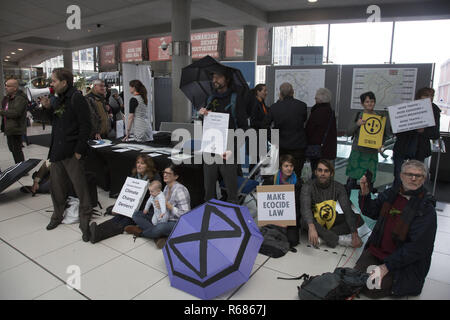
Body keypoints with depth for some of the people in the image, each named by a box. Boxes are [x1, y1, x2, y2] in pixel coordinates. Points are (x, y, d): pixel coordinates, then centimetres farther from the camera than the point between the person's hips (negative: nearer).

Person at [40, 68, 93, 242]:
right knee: (56, 186, 18)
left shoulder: (76, 98, -11)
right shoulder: (57, 99, 14)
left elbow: (85, 125, -16)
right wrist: (48, 108, 5)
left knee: (80, 187, -2)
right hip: (57, 151, 9)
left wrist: (79, 150, -19)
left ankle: (85, 222, 9)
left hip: (72, 152, -8)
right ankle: (57, 216, 36)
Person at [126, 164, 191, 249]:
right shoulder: (166, 187, 8)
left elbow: (185, 214, -20)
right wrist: (159, 205, -7)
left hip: (177, 223, -9)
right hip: (163, 220, 9)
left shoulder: (180, 190, -17)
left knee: (161, 227, -40)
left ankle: (140, 232, -6)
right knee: (136, 215, 0)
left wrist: (168, 205, -19)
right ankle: (159, 236, -18)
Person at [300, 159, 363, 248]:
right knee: (305, 221, -36)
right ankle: (338, 239, -25)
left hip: (331, 221, 4)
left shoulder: (338, 187, -9)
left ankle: (323, 237, -25)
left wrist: (355, 234, -30)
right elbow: (305, 208, -34)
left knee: (358, 219, -14)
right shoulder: (308, 187, -18)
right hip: (315, 221, -3)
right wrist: (311, 227, -53)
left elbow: (347, 210, -18)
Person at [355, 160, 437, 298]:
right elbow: (371, 212, 16)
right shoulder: (391, 194, 2)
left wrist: (387, 266, -19)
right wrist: (365, 193, -4)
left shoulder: (427, 210, -14)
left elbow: (417, 247, -17)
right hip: (376, 249, 5)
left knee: (371, 289, -15)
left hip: (403, 262, -4)